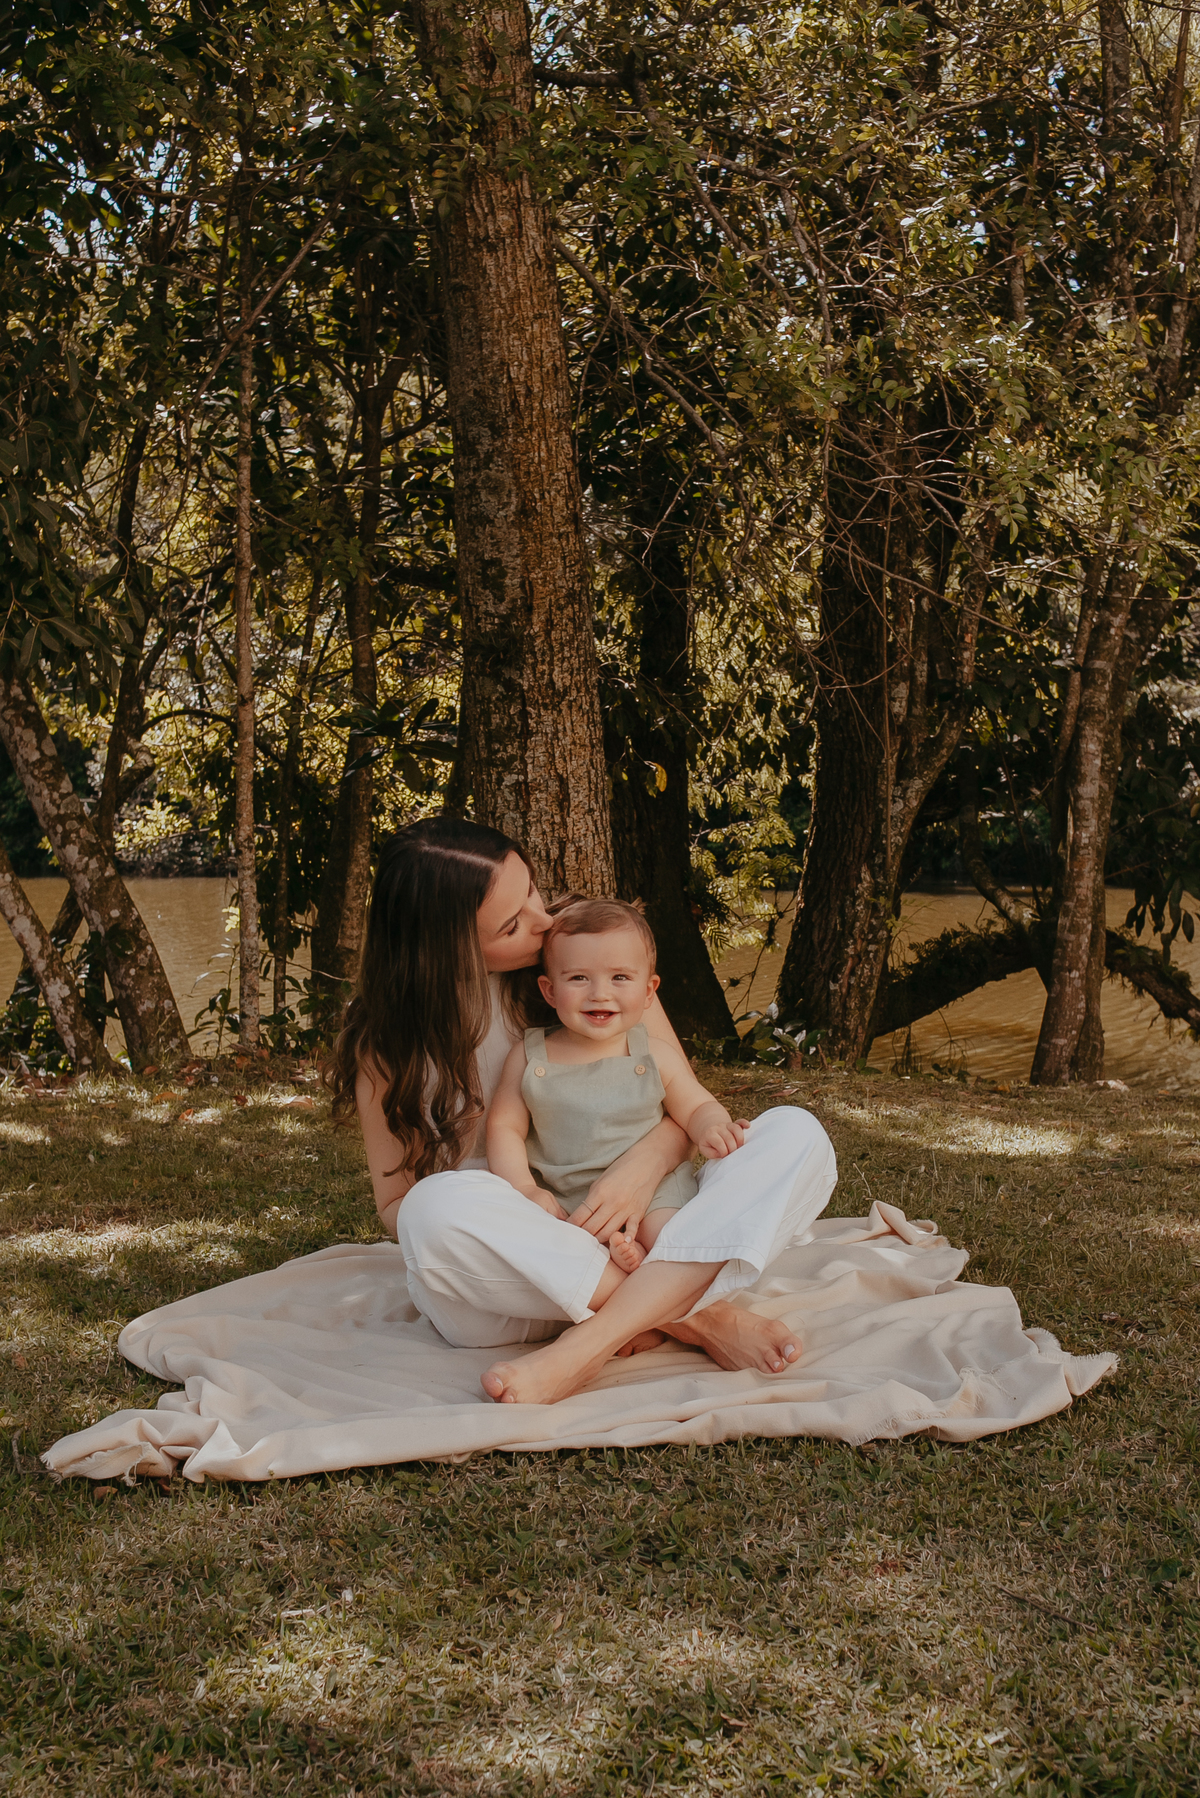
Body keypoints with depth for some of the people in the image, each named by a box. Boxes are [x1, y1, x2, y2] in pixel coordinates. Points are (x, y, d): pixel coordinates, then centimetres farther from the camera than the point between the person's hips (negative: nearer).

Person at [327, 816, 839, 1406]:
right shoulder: (386, 1046, -4)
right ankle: (699, 1319, -24)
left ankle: (588, 1347, -33)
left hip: (633, 1242, 3)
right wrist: (476, 1226, -24)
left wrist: (647, 1161, -24)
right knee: (440, 1206, -38)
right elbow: (397, 1205, 0)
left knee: (796, 1134, -19)